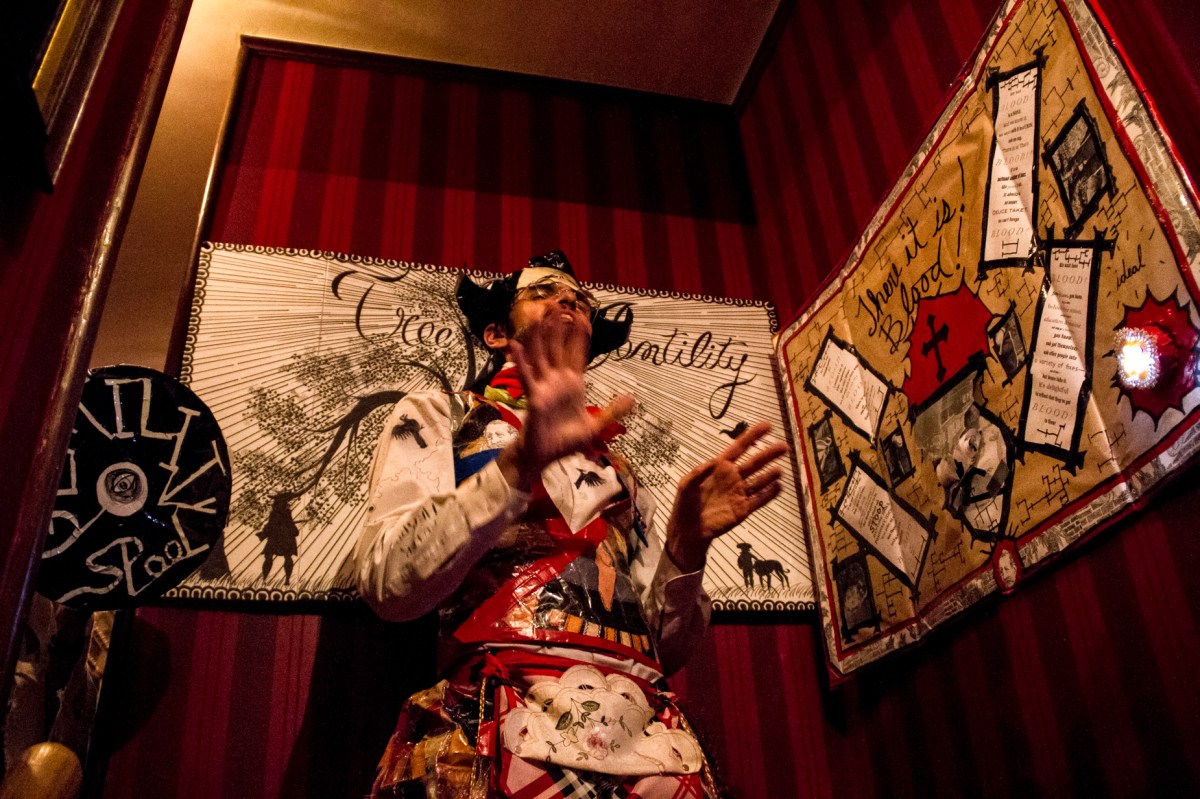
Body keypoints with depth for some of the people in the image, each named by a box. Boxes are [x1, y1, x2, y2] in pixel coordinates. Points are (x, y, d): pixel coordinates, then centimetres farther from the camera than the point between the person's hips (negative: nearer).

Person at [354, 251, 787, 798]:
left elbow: (663, 648, 13)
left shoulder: (616, 471, 19)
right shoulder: (436, 416, 9)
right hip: (506, 736, -4)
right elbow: (388, 585, -8)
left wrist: (687, 547, -5)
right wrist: (519, 465, -19)